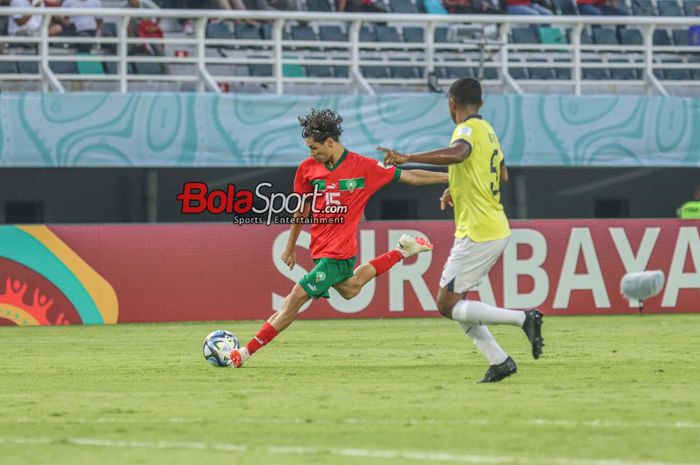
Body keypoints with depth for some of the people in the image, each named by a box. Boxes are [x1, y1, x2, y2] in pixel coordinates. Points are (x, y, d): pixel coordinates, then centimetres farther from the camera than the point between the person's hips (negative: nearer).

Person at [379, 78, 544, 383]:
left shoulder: (469, 129, -13)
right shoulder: (487, 131, 16)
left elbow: (456, 154, -37)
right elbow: (502, 175, 32)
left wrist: (407, 158, -37)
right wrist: (457, 191, 35)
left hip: (479, 233, -9)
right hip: (494, 229, 9)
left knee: (448, 305, -7)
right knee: (453, 302, 12)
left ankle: (524, 318, -11)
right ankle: (498, 361, 8)